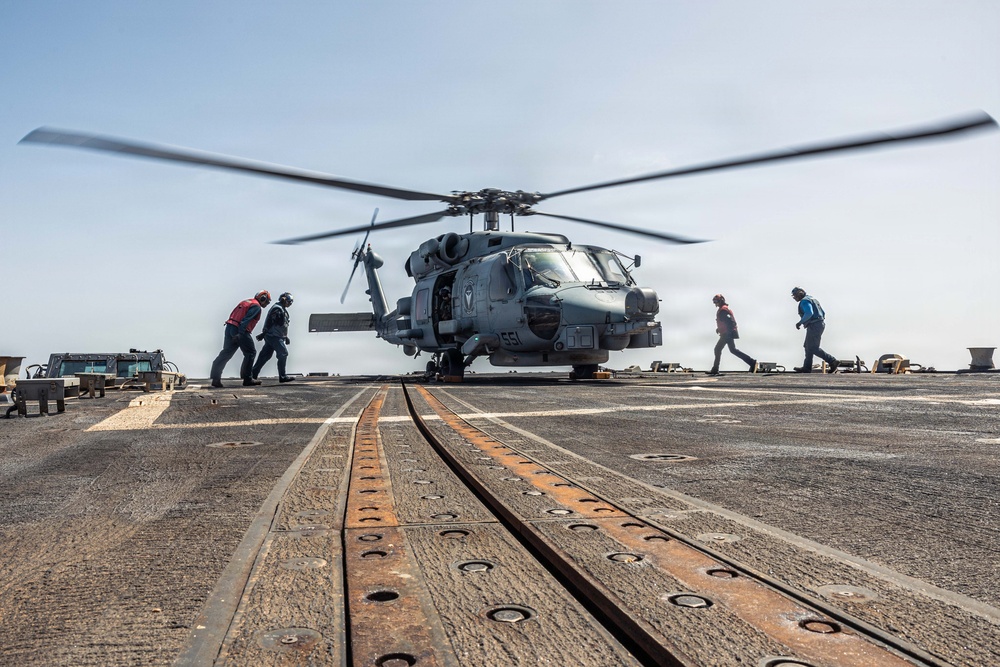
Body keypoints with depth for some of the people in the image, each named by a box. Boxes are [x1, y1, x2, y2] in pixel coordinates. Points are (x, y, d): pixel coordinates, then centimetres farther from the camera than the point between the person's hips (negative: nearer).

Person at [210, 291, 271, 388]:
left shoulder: (245, 302, 23)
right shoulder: (256, 307, -5)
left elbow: (233, 315, 19)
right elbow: (246, 320, -18)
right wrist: (240, 334, -24)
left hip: (229, 328, 9)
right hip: (240, 331, -9)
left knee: (226, 353, 9)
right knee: (250, 353, 4)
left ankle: (216, 378, 4)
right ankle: (247, 379, 6)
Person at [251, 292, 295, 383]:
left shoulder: (283, 309, 20)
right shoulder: (277, 308, -14)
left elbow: (282, 325, 24)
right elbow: (270, 322, -19)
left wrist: (285, 337, 23)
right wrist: (263, 334, -22)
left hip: (277, 336, 10)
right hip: (273, 336, -10)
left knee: (266, 355, 11)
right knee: (283, 353, -11)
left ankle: (253, 374, 16)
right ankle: (282, 376, -8)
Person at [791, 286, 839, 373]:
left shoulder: (804, 301, -11)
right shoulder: (812, 299, 21)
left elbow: (809, 313, -28)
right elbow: (823, 313, 24)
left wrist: (800, 322, -20)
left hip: (814, 326, -11)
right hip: (820, 324, 11)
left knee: (813, 348, -8)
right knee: (808, 347, 15)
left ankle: (833, 361, -13)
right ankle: (807, 368, 17)